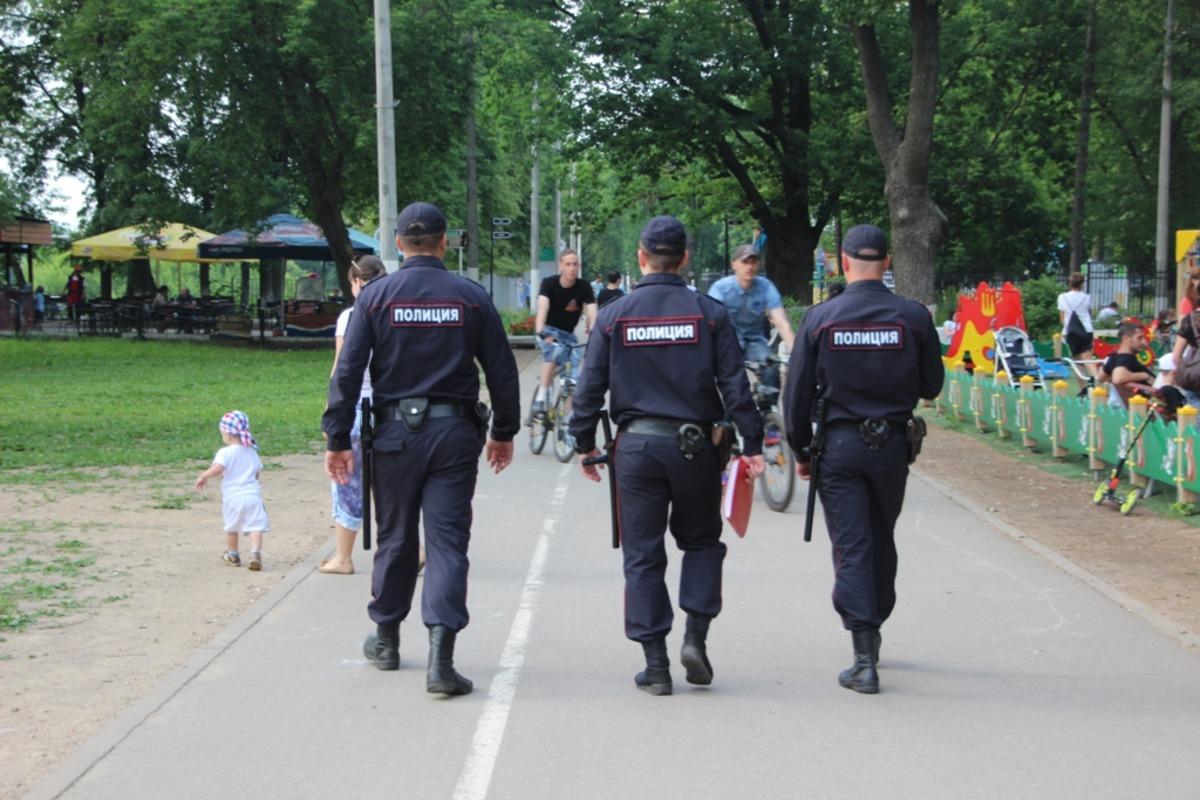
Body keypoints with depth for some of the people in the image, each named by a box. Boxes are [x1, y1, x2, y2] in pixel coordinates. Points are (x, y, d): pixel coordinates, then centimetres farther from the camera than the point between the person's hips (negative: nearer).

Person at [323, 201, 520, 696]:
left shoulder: (375, 296, -1)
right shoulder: (471, 297, 1)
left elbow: (347, 372, -5)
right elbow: (502, 371, 4)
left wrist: (337, 440, 0)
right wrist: (504, 432, 16)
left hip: (396, 432, 1)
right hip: (455, 432, 0)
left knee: (395, 538, 15)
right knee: (447, 542, -1)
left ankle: (386, 639, 31)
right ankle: (441, 658, -11)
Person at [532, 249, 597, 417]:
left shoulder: (584, 287, -14)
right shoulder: (549, 283, -19)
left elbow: (592, 311, -26)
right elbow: (543, 307, -34)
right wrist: (540, 331, -51)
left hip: (568, 334, 3)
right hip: (549, 330, -3)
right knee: (554, 352, -34)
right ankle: (540, 399, -30)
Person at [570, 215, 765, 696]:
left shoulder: (613, 316, 1)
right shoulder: (709, 314, -1)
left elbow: (590, 386, 1)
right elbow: (735, 386, -3)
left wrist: (585, 444, 12)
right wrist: (751, 445, 3)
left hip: (636, 445, 0)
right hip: (694, 446, 0)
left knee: (642, 556, 6)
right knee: (701, 542, 18)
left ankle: (655, 665, 6)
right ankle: (695, 635, 4)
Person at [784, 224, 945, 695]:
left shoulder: (821, 318, -5)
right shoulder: (914, 317, -4)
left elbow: (797, 391, -2)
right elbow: (932, 386, 5)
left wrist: (800, 452, 8)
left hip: (839, 445, -2)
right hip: (892, 445, 2)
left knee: (851, 549, -1)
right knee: (882, 544, 19)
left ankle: (864, 660, -7)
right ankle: (872, 630, 35)